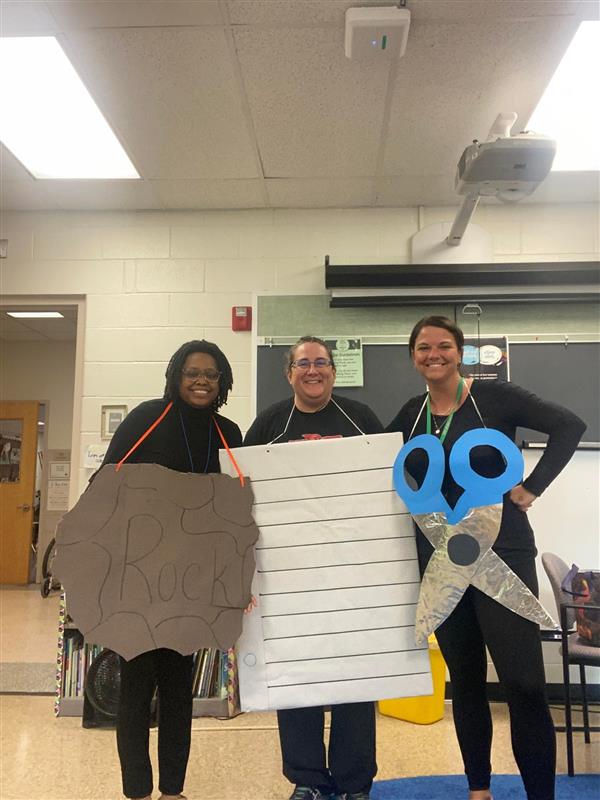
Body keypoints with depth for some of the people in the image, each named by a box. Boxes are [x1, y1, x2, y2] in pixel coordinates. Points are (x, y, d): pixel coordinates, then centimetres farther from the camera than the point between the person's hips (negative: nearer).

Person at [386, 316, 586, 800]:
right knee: (464, 680, 15)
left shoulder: (493, 398, -6)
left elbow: (569, 426, -10)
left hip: (501, 553, -4)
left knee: (523, 682, -6)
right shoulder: (410, 415, 7)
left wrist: (530, 489, -13)